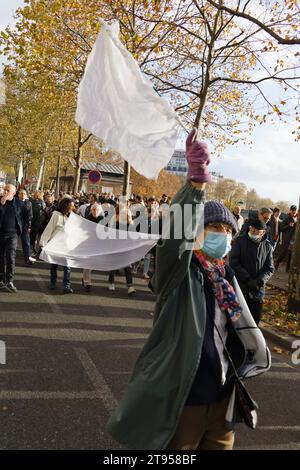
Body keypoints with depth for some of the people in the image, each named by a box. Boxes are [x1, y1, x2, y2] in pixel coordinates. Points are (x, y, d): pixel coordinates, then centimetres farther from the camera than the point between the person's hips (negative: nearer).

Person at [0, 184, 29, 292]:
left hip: (12, 234, -1)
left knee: (11, 258, -9)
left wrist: (24, 226, 11)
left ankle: (10, 281, -4)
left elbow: (25, 216, 16)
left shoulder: (19, 203, 1)